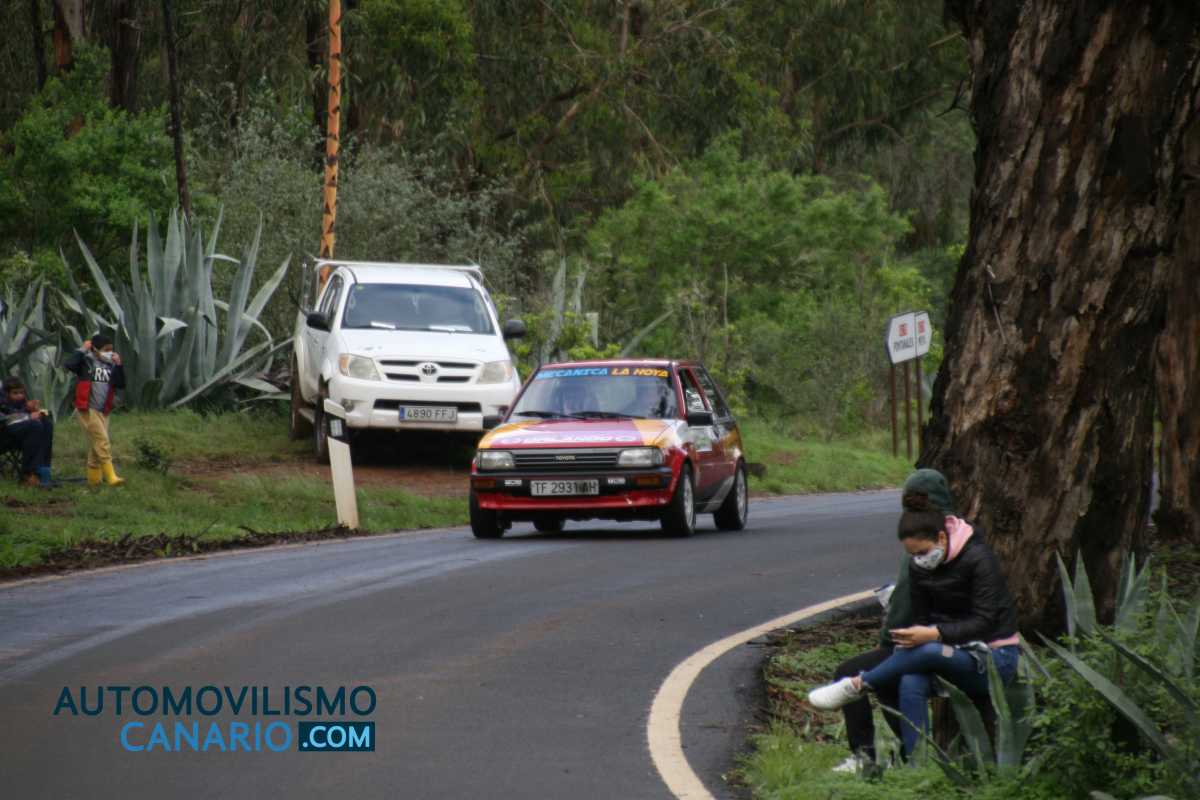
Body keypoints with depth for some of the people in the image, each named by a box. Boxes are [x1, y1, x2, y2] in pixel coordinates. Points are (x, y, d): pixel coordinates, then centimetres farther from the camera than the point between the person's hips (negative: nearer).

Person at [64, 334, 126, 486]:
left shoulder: (110, 365, 9)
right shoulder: (86, 362, -7)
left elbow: (121, 384, 4)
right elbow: (69, 365, -24)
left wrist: (118, 365, -6)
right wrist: (82, 350, -18)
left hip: (103, 411, 7)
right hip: (88, 409, -7)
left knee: (97, 445, 13)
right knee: (103, 443, -13)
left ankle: (94, 478, 21)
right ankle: (110, 476, -15)